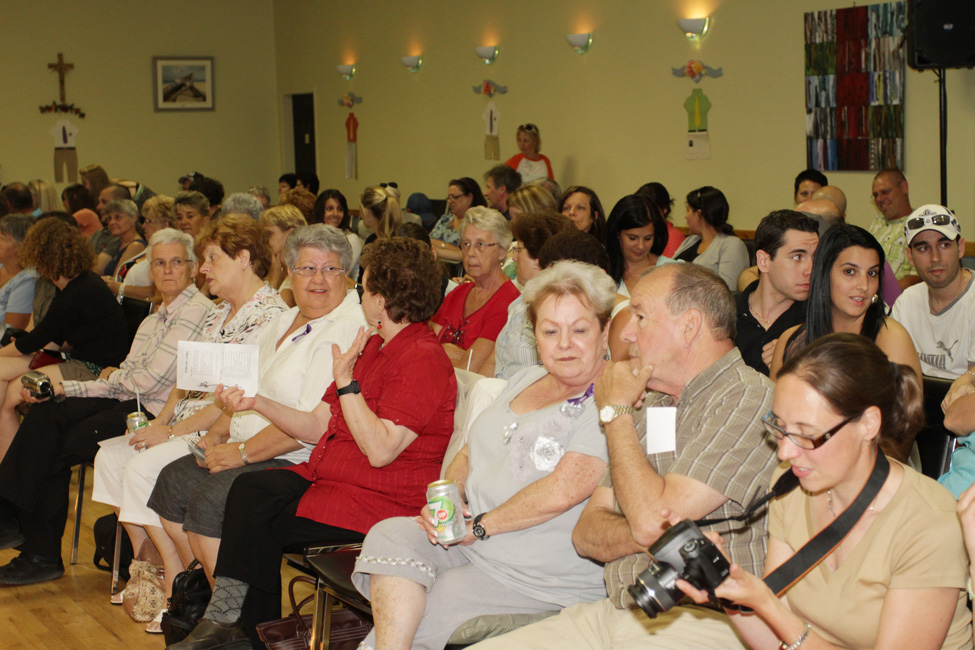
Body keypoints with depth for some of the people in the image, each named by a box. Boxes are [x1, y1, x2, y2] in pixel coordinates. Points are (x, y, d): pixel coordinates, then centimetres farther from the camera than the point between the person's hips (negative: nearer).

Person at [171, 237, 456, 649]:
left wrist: (345, 382, -24)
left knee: (262, 522, -13)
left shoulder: (423, 359, -16)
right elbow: (318, 426, 14)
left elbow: (380, 450, -24)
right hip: (328, 476, 9)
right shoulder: (373, 347, 15)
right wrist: (257, 403, 4)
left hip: (382, 502, -9)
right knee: (249, 488, -11)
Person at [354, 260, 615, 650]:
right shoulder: (526, 381, 15)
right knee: (389, 536, -18)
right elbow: (469, 452, 21)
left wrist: (478, 526, -12)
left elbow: (561, 492, -22)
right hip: (470, 540, 8)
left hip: (543, 578, -8)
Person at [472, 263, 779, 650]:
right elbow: (587, 535, 12)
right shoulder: (649, 404, 16)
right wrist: (643, 534, -11)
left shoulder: (749, 399, -10)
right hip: (615, 614, 7)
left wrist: (615, 412, -4)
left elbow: (652, 520, -18)